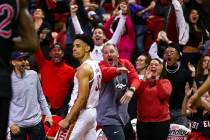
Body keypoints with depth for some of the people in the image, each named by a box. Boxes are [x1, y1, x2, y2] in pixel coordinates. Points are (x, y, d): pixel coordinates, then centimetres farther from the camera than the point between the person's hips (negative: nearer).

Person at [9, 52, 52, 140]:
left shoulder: (33, 74, 2)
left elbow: (41, 96, 12)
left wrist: (48, 114, 7)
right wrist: (11, 123, -12)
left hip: (36, 121, 3)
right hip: (18, 124, -3)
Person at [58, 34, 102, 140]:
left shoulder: (84, 68, -16)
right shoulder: (95, 66, 14)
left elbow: (82, 98, -22)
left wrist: (67, 119, -21)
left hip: (81, 114, -9)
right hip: (92, 112, 9)